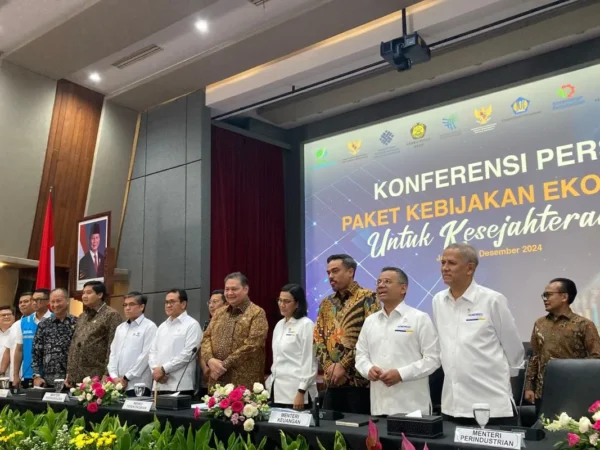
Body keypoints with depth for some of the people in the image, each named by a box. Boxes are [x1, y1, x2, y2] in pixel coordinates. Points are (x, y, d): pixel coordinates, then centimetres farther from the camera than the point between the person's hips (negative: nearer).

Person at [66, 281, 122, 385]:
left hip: (97, 377, -7)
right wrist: (69, 373, 13)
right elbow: (73, 345, 19)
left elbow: (113, 348, -12)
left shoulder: (111, 315, -6)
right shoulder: (82, 317, 17)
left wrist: (106, 375, -16)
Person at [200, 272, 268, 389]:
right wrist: (210, 359, -9)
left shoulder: (257, 313, -4)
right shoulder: (219, 313, 17)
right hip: (217, 380, 5)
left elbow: (252, 345, -13)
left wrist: (225, 364, -15)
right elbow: (206, 338, 11)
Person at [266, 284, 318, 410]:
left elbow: (309, 362, -12)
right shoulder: (279, 325, 13)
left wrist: (301, 392, -16)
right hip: (277, 390, 7)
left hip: (295, 391, -7)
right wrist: (269, 385, 15)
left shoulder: (306, 325, -9)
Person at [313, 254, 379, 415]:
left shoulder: (367, 298, -5)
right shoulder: (326, 304, 14)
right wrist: (328, 365, -6)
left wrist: (344, 365, -15)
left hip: (359, 379, -6)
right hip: (332, 381, 6)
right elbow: (317, 337, 10)